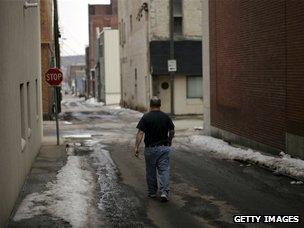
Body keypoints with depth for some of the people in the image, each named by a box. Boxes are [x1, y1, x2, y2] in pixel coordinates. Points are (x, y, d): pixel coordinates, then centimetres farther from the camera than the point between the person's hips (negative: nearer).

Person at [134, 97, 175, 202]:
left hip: (150, 148, -1)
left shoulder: (146, 117, -7)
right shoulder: (166, 117, 1)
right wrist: (169, 141, 27)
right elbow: (172, 131, 8)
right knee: (164, 170, 1)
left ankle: (152, 192, 22)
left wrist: (136, 147, -15)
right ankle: (164, 192, -14)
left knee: (150, 172, 12)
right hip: (164, 147, 1)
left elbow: (140, 133, -14)